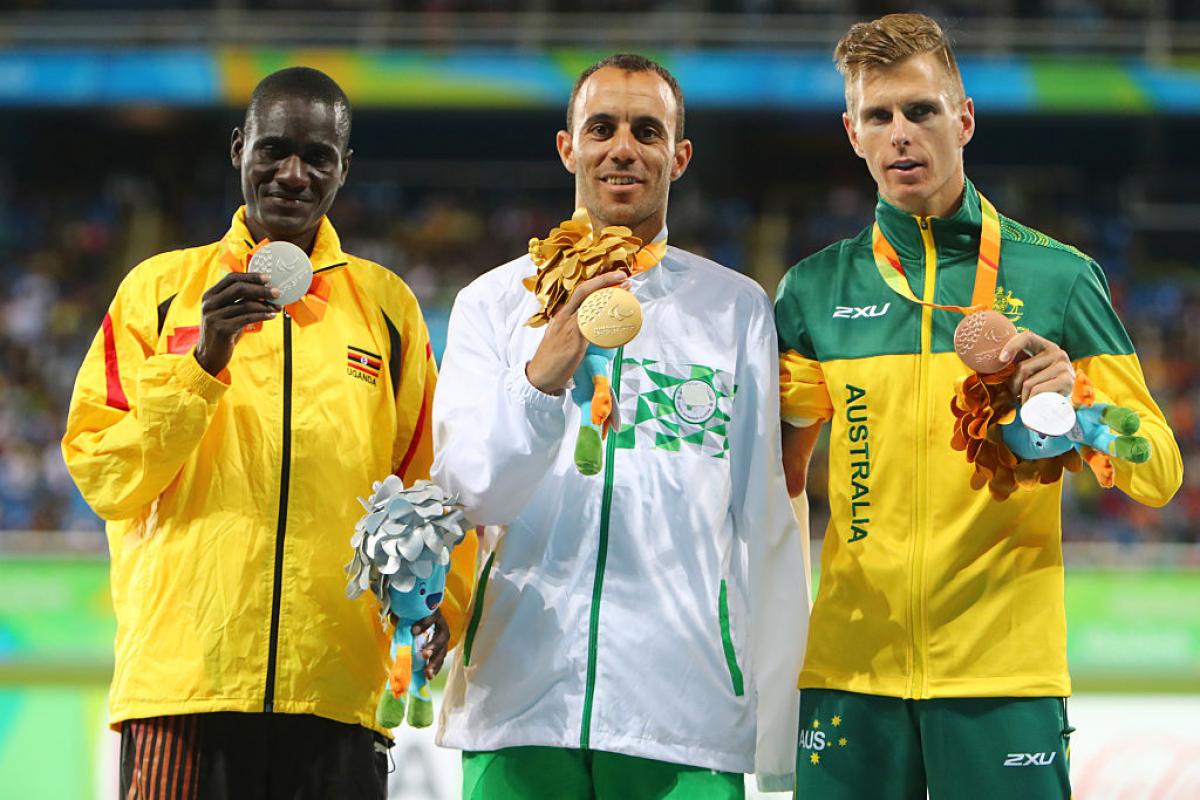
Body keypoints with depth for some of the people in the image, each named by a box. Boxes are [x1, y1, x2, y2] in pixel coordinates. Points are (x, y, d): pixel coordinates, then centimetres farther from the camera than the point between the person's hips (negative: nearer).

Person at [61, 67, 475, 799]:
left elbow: (423, 489, 15)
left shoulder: (386, 304, 15)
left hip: (334, 687, 1)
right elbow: (104, 476, 3)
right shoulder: (161, 289, 11)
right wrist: (202, 360, -9)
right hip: (182, 676, -1)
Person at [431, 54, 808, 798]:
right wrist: (544, 371, -22)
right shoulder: (493, 303, 10)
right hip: (519, 708, 0)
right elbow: (468, 491, -4)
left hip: (685, 713, 0)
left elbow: (768, 526, 9)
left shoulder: (737, 310, 10)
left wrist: (781, 734, 7)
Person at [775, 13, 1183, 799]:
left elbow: (1158, 473, 1)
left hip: (1004, 672, -2)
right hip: (850, 667, 2)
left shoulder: (1057, 277, 3)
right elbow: (776, 481, 15)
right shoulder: (815, 291, 9)